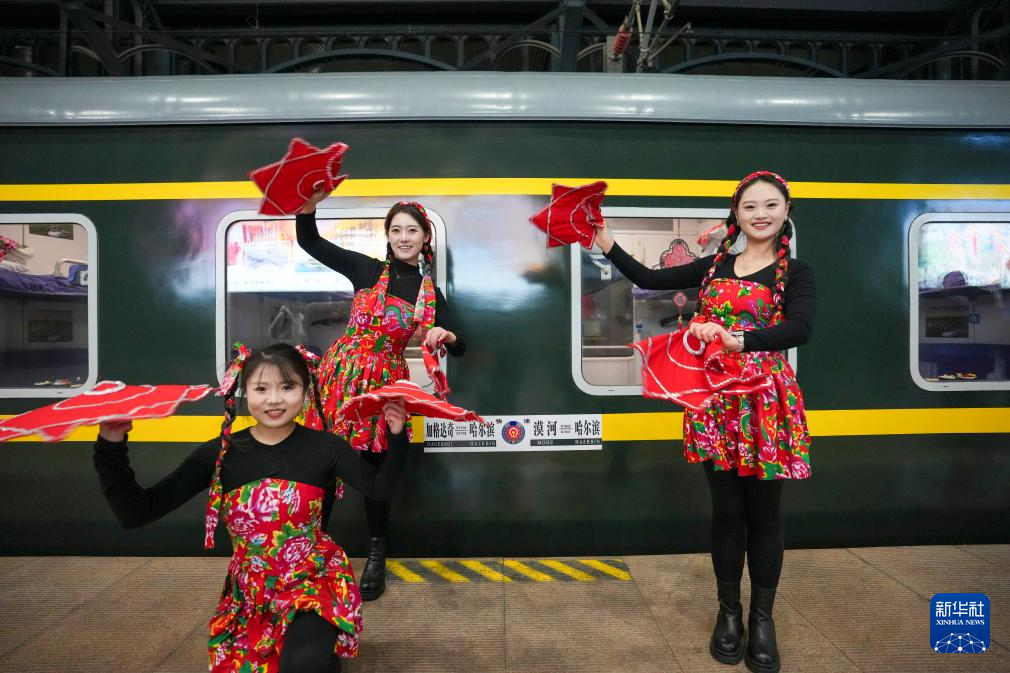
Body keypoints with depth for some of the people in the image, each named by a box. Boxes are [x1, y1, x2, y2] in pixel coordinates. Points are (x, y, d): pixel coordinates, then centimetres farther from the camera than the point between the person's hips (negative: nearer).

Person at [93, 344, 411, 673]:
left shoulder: (323, 447, -9)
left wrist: (397, 437, -19)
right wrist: (111, 447, -19)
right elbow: (136, 513, -7)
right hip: (248, 591, 3)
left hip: (314, 581, -3)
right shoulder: (219, 453, -7)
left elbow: (381, 489, -4)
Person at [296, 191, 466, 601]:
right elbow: (308, 241, 2)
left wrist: (446, 335, -16)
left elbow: (458, 349, 7)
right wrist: (310, 205, -16)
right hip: (341, 371, 0)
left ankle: (376, 555, 26)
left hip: (384, 381, 1)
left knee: (376, 466, 8)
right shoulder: (367, 269, 2)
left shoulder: (430, 291, 7)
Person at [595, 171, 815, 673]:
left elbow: (800, 329, -21)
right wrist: (602, 239, 5)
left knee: (763, 513, 7)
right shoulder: (714, 266, 10)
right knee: (726, 511, 9)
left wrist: (736, 339, -36)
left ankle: (762, 618, 25)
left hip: (767, 401, -2)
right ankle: (729, 612, 26)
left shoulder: (796, 273, -1)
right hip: (716, 400, 2)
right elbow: (650, 279, 10)